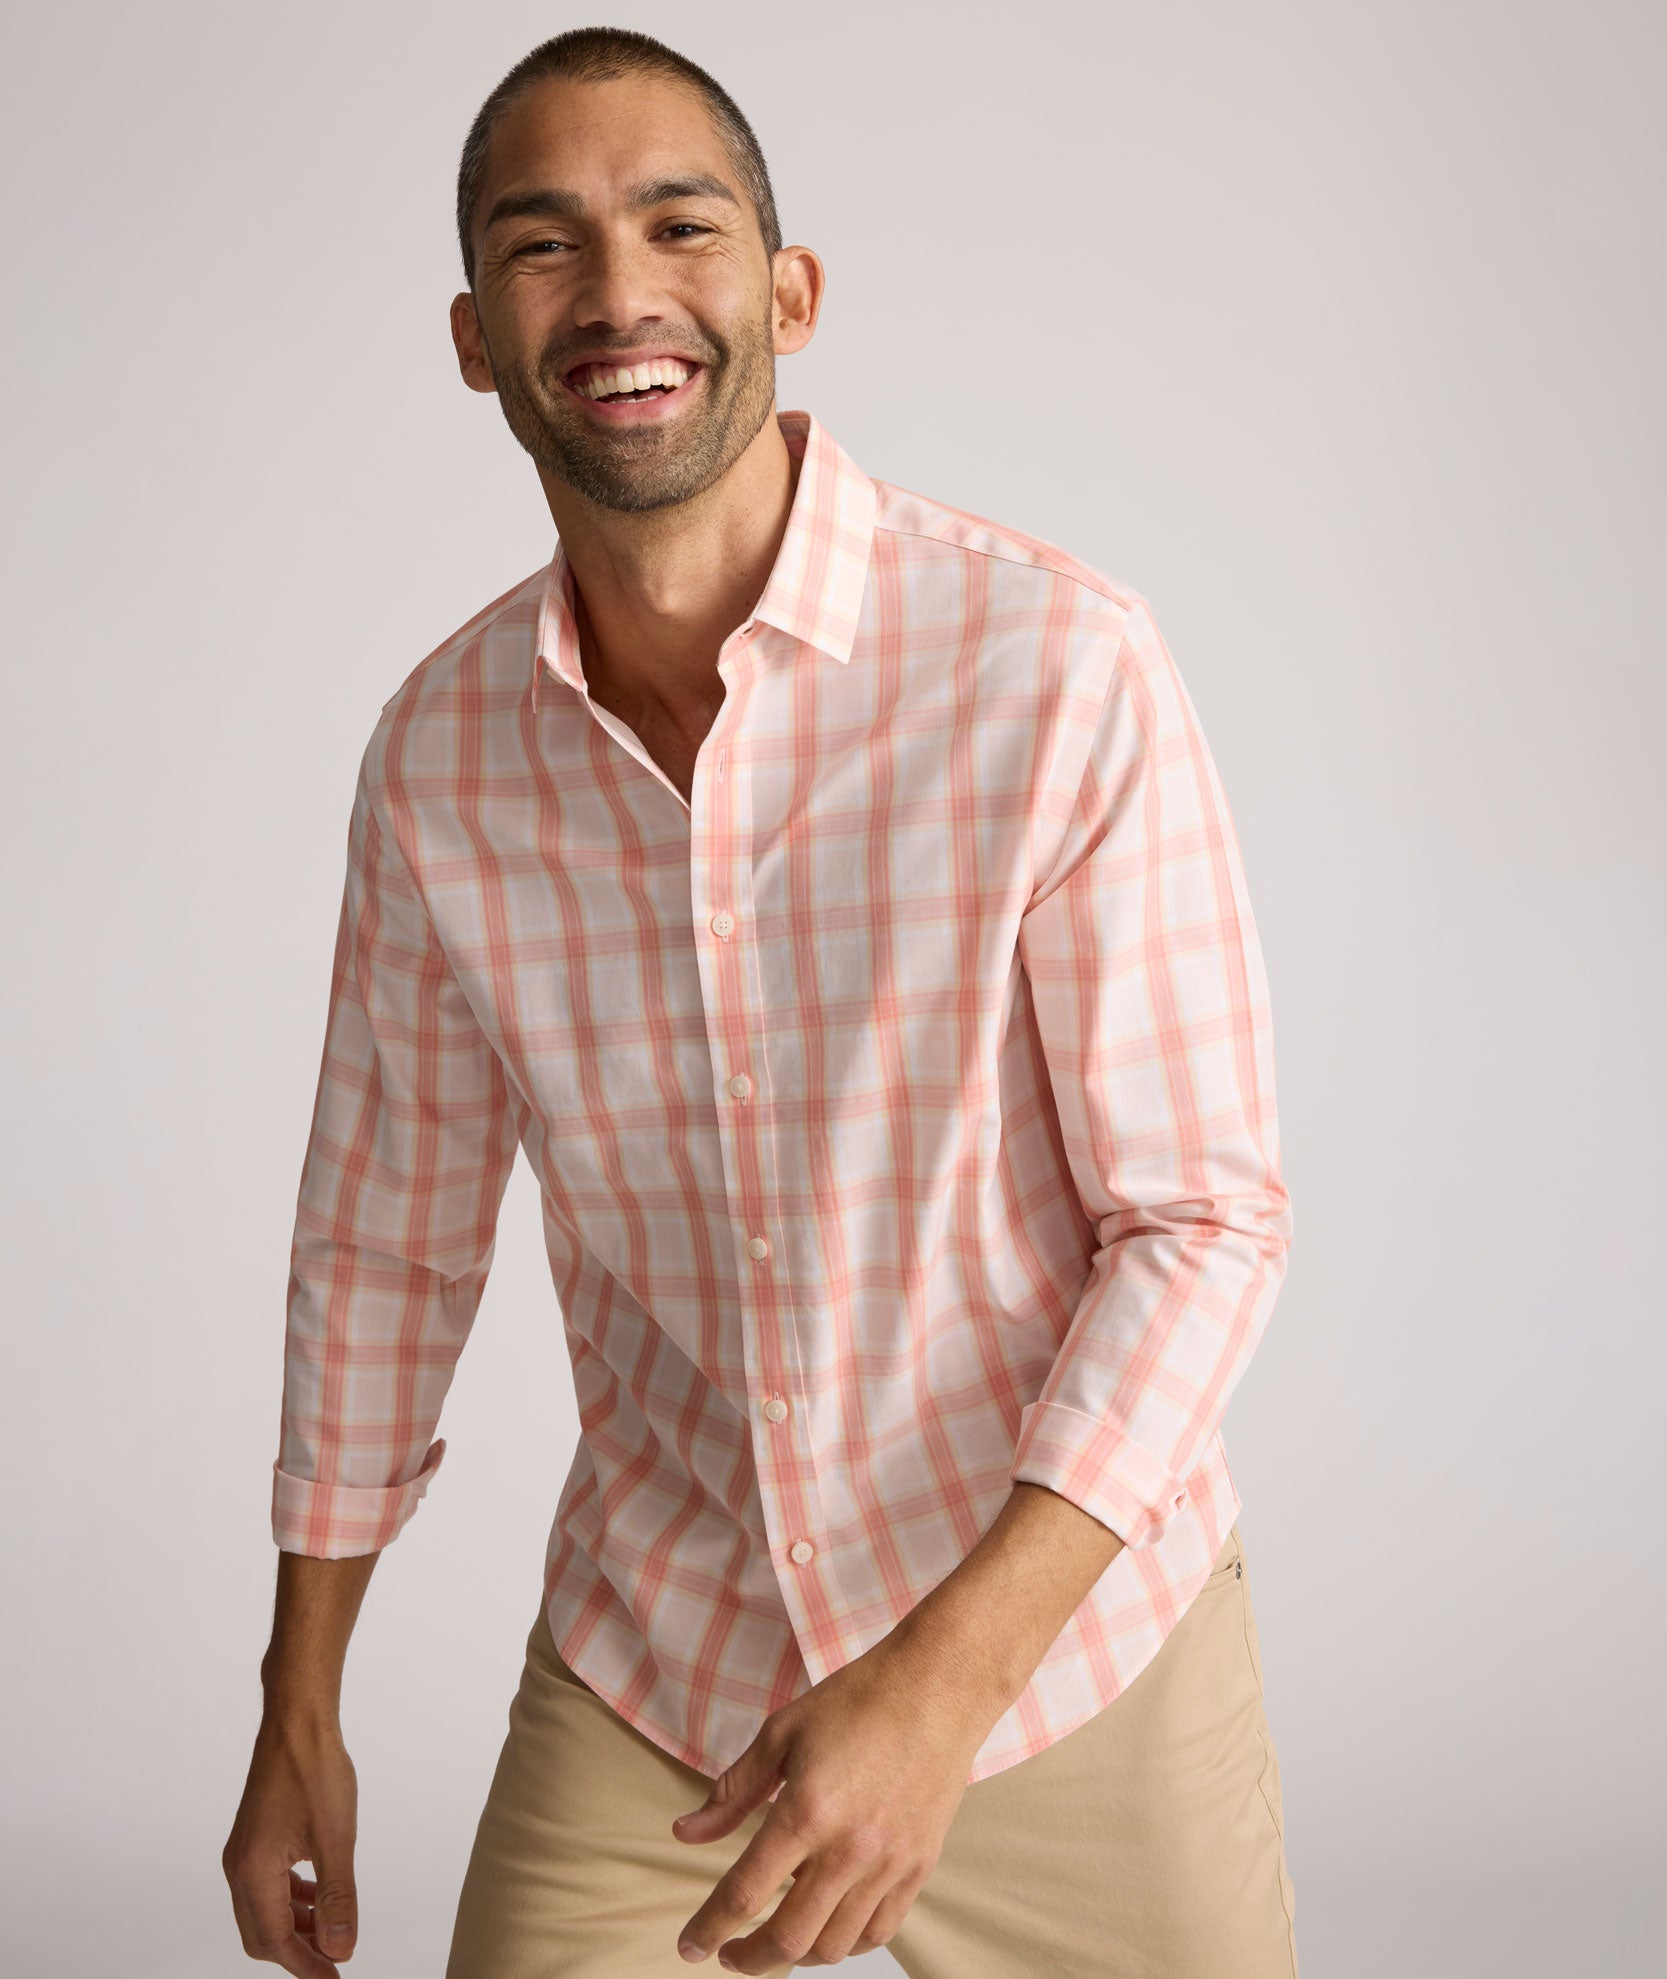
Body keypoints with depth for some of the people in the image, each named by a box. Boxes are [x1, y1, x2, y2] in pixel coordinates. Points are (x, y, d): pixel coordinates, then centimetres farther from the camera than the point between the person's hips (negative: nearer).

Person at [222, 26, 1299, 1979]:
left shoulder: (1059, 664, -19)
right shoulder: (438, 749, -6)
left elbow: (1207, 1221, -16)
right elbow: (386, 1240, 5)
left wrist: (947, 1681, -25)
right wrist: (299, 1709, 10)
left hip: (1058, 1623, -2)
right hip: (649, 1662, 3)